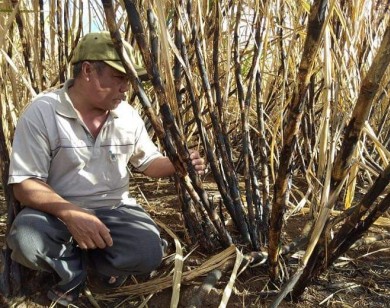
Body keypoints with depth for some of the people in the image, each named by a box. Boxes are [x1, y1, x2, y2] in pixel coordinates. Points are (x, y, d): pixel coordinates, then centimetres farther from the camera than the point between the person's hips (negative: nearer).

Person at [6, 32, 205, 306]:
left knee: (148, 254, -24)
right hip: (59, 211, -2)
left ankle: (92, 255, 8)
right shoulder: (42, 112, -15)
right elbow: (24, 183, -18)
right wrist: (71, 214, -35)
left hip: (115, 209, 3)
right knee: (26, 237, -35)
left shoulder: (128, 115, 0)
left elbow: (148, 161, 12)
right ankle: (74, 271, -1)